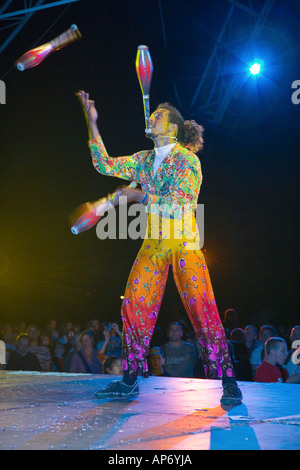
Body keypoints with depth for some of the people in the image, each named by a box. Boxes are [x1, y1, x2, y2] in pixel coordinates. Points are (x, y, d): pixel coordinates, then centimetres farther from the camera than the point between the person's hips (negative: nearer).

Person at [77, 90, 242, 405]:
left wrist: (138, 195, -17)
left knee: (202, 309, -11)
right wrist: (92, 123, 10)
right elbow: (105, 165, 12)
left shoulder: (187, 159, -7)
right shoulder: (144, 160, 13)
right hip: (154, 243, 6)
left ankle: (228, 384, -5)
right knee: (133, 306, 2)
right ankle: (129, 381, 12)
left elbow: (180, 204, -18)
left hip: (184, 243, -6)